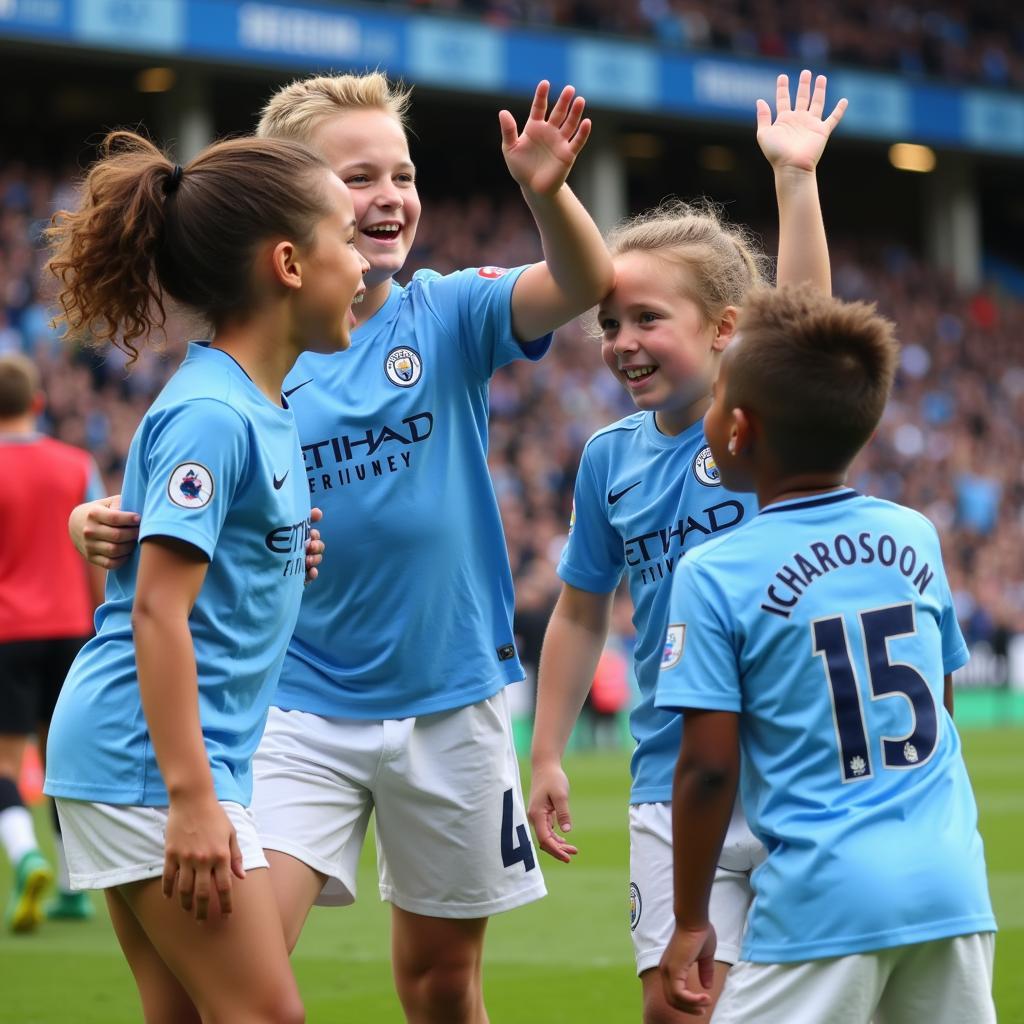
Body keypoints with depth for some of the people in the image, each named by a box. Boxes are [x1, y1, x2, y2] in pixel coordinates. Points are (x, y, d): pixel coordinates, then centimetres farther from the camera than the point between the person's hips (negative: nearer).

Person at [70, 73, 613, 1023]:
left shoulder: (447, 314, -4)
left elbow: (583, 286, -21)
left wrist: (546, 192, -41)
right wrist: (104, 526, -25)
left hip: (449, 699, 1)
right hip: (301, 705, -1)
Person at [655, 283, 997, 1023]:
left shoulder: (716, 574, -7)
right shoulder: (916, 537, 7)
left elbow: (708, 768, -8)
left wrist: (691, 920, 1)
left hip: (827, 900, -5)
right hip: (953, 883, 5)